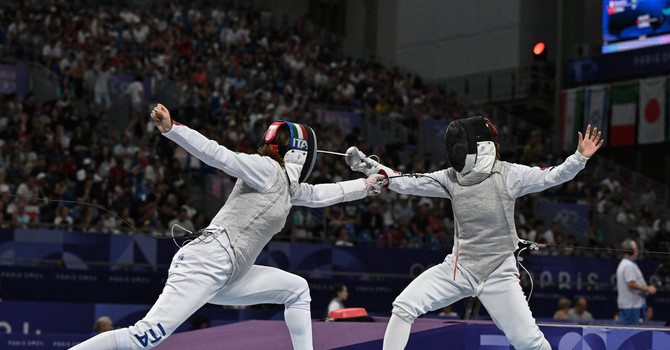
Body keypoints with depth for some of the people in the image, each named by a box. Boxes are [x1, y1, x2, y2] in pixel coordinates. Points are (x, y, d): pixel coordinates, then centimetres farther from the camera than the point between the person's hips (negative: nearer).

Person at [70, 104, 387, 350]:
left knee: (297, 289, 18)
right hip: (207, 261, -10)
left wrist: (366, 185, 50)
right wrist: (171, 129, -25)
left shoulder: (287, 186, 24)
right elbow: (218, 156, -13)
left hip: (226, 276, 10)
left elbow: (319, 195, 41)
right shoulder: (267, 169, -2)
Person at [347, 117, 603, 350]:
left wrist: (580, 157, -32)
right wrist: (369, 166, -11)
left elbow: (553, 176, -16)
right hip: (459, 267, 4)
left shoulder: (508, 174, -10)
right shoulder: (451, 178, 0)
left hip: (498, 273, -3)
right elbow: (407, 183, -1)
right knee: (404, 307, -10)